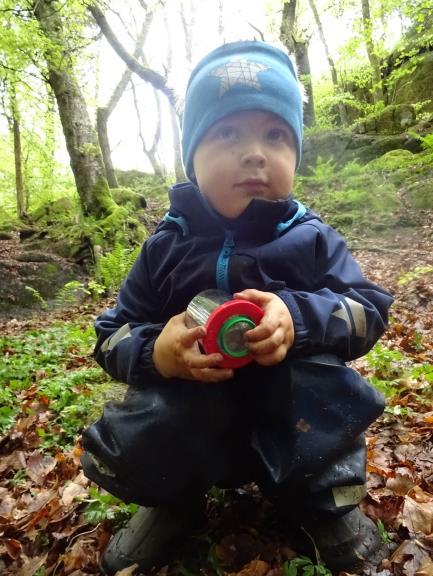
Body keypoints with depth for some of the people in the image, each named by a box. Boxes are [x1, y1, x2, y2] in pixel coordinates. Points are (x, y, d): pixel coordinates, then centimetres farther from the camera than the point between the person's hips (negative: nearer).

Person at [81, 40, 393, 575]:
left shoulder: (311, 239, -6)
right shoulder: (165, 249, -6)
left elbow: (369, 310, -8)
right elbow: (113, 336, -2)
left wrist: (301, 317, -31)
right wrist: (156, 351, -28)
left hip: (295, 421, 0)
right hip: (193, 421, 2)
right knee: (116, 450, -21)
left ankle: (319, 494, 1)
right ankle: (175, 500, 15)